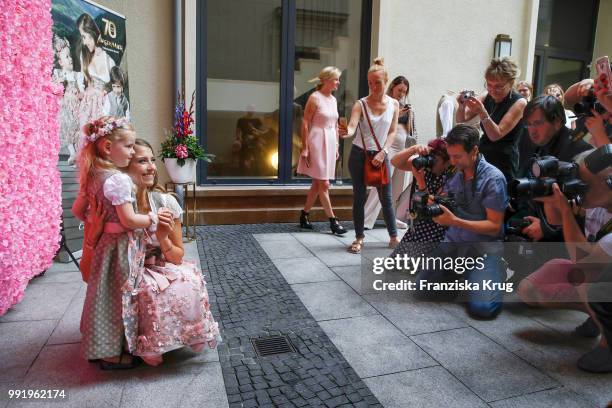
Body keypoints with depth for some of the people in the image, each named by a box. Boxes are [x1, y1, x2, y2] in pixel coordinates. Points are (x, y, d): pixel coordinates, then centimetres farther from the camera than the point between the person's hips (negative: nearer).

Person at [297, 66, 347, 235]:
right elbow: (305, 123, -11)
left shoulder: (333, 99, 13)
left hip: (330, 143, 8)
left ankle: (304, 216, 22)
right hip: (317, 142, -8)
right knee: (324, 184, -5)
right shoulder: (315, 98, -9)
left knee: (317, 183, 11)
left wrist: (337, 146, 15)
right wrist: (305, 148, -14)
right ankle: (333, 222, 0)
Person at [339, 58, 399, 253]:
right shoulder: (361, 104, -7)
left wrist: (383, 152, -12)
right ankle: (359, 238, 17)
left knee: (386, 198, 6)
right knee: (359, 197, 5)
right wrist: (347, 132, -45)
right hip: (359, 155, -1)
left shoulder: (394, 104, 1)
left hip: (381, 155, 1)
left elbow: (392, 132, 1)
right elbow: (352, 126, -22)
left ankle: (393, 236, 21)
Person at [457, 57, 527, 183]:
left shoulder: (519, 103, -12)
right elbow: (461, 119, 3)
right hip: (481, 157, 5)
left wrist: (482, 112, -31)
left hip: (503, 164, -5)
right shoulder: (487, 97, 3)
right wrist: (462, 105, -17)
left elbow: (496, 135, -19)